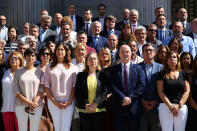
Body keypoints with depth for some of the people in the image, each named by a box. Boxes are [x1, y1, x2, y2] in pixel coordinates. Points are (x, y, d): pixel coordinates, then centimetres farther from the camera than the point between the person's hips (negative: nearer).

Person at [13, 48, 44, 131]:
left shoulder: (39, 72, 8)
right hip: (21, 106, 0)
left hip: (36, 106, 0)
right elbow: (16, 90, 0)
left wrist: (35, 102, -13)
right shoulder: (18, 72, 7)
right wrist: (28, 102, -11)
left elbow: (41, 89, 2)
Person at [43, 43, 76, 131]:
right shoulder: (50, 67, 6)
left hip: (68, 102, 0)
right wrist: (54, 101, -6)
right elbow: (46, 86, 3)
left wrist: (70, 101, -6)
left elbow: (74, 85, 4)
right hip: (54, 102, 0)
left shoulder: (71, 67, 6)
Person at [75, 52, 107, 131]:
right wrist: (85, 104, -11)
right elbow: (77, 93, 4)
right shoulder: (81, 75, 9)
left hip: (99, 110, -1)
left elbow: (104, 92, -1)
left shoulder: (101, 75, 5)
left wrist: (95, 103, -14)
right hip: (84, 110, 1)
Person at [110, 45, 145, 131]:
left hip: (133, 107, 0)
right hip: (118, 107, 0)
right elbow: (112, 86, -2)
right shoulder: (113, 69, 8)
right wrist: (123, 98, -14)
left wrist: (130, 98, -12)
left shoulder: (138, 68, 8)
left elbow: (141, 86, -2)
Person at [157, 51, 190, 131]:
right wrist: (170, 106, -11)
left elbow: (187, 91, 6)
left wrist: (179, 105, -7)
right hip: (165, 106, -2)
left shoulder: (183, 74, 11)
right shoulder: (163, 74, 6)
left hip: (182, 107, 2)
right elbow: (160, 92, -1)